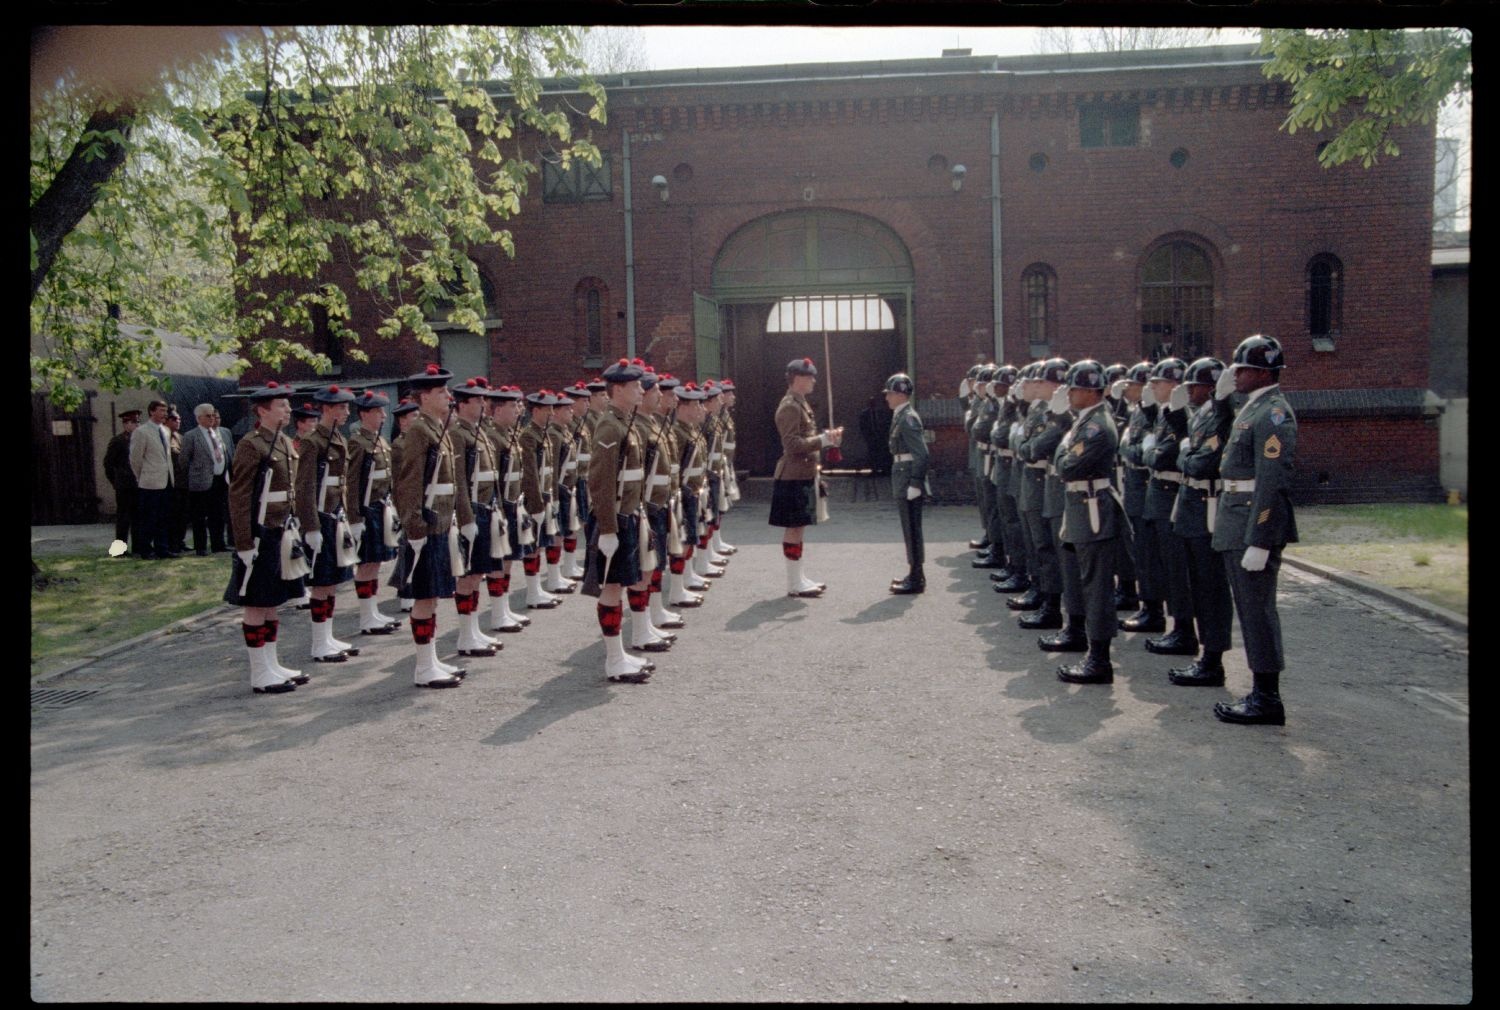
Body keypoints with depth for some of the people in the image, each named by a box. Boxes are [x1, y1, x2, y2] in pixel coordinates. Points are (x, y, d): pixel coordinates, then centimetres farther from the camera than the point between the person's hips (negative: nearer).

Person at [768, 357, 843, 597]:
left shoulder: (801, 404, 16)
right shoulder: (789, 407, -16)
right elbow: (793, 445, -22)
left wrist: (827, 436, 12)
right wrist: (824, 440, -23)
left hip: (804, 475, 10)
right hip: (794, 478, -10)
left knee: (797, 528, 13)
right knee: (794, 529, -5)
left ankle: (798, 578, 19)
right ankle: (794, 584, 1)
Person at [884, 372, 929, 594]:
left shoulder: (908, 418, -16)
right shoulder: (900, 416, 13)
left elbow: (921, 454, -21)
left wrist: (915, 484, -22)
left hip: (909, 482, -9)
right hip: (903, 482, 9)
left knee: (912, 529, -3)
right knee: (910, 529, 16)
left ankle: (916, 579, 4)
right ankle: (915, 574, 25)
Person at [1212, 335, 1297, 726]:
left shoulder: (1274, 414, -15)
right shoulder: (1253, 409, 15)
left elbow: (1273, 483, -21)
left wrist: (1258, 542, -23)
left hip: (1255, 526, -10)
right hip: (1238, 526, 10)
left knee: (1257, 609, -4)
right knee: (1251, 609, 14)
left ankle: (1268, 701, 4)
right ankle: (1262, 693, 23)